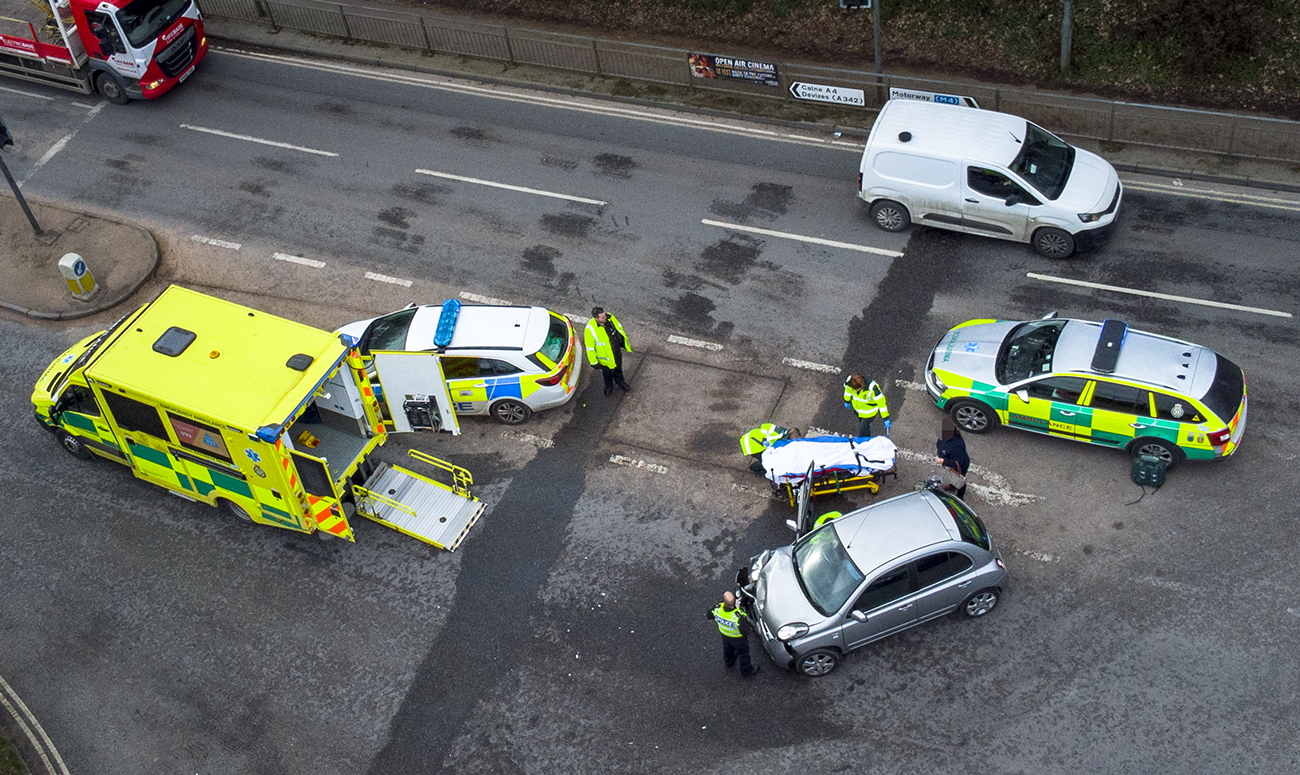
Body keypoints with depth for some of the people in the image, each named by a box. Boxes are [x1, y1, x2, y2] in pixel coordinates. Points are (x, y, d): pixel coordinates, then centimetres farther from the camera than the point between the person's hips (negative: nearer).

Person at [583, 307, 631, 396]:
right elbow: (590, 348, -23)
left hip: (617, 351, 3)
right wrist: (594, 362, -14)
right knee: (607, 372, 26)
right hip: (604, 357, -3)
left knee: (618, 369, 31)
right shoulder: (590, 329, -36)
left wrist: (624, 342, 10)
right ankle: (609, 385, 57)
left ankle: (620, 381, 61)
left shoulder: (610, 318, -24)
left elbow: (619, 328, -2)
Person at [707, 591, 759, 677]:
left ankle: (729, 662, 68)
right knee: (743, 653, 27)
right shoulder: (738, 616, -46)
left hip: (725, 635, 4)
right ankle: (746, 670, 54)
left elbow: (709, 616, -12)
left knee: (727, 649, 37)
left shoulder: (717, 609, -35)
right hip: (738, 638, -4)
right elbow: (744, 631, -31)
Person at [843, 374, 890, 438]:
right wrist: (847, 401, 18)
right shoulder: (849, 382, -29)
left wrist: (886, 418, -25)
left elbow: (881, 402, -31)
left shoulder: (872, 388, -42)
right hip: (858, 408, 5)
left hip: (869, 411, -5)